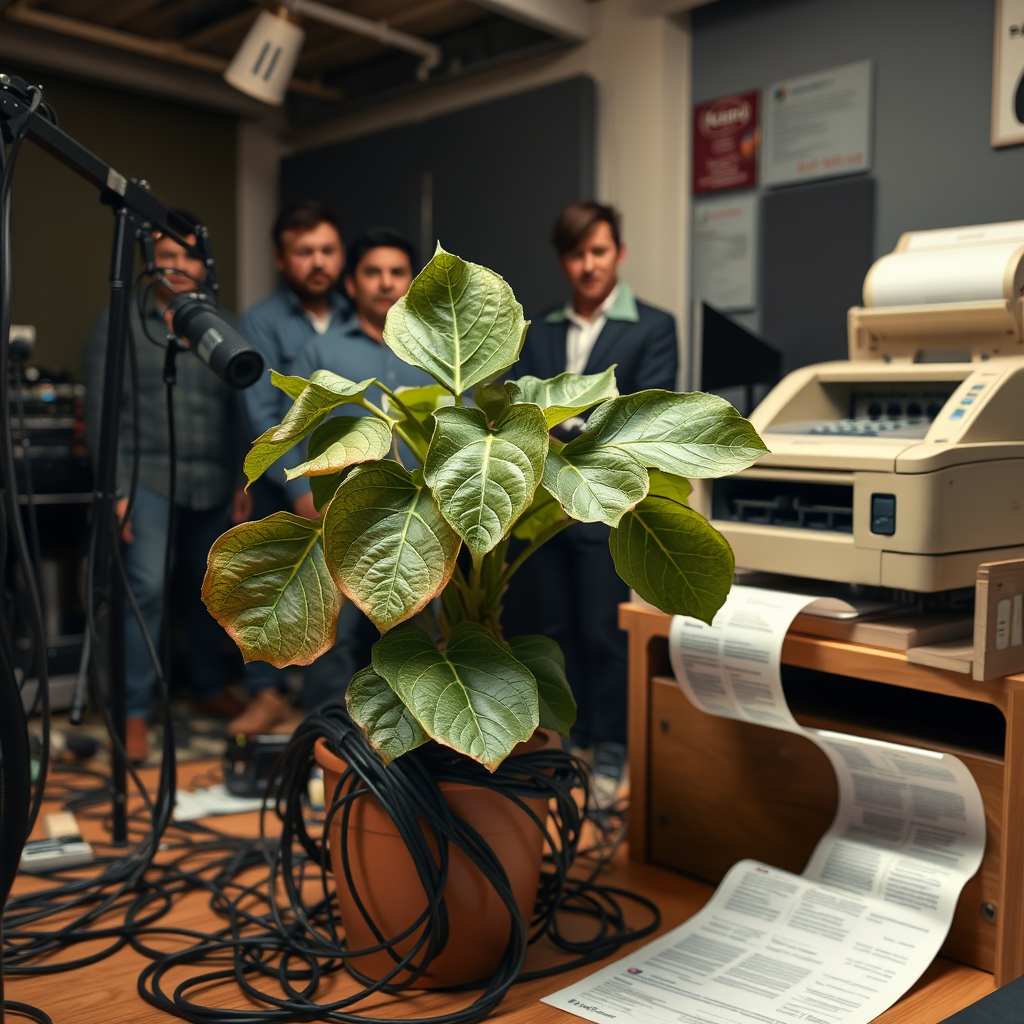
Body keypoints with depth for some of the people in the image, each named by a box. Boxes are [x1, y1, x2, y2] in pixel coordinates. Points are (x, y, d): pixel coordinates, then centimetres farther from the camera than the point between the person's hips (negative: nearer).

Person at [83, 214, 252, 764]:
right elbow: (101, 411, -2)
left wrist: (243, 480, 4)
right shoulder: (119, 322, 3)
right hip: (149, 477, -4)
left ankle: (208, 689, 30)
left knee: (211, 589, 11)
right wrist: (118, 489, -10)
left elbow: (238, 411, 11)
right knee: (148, 586, -16)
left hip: (214, 486, 4)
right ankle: (135, 714, -7)